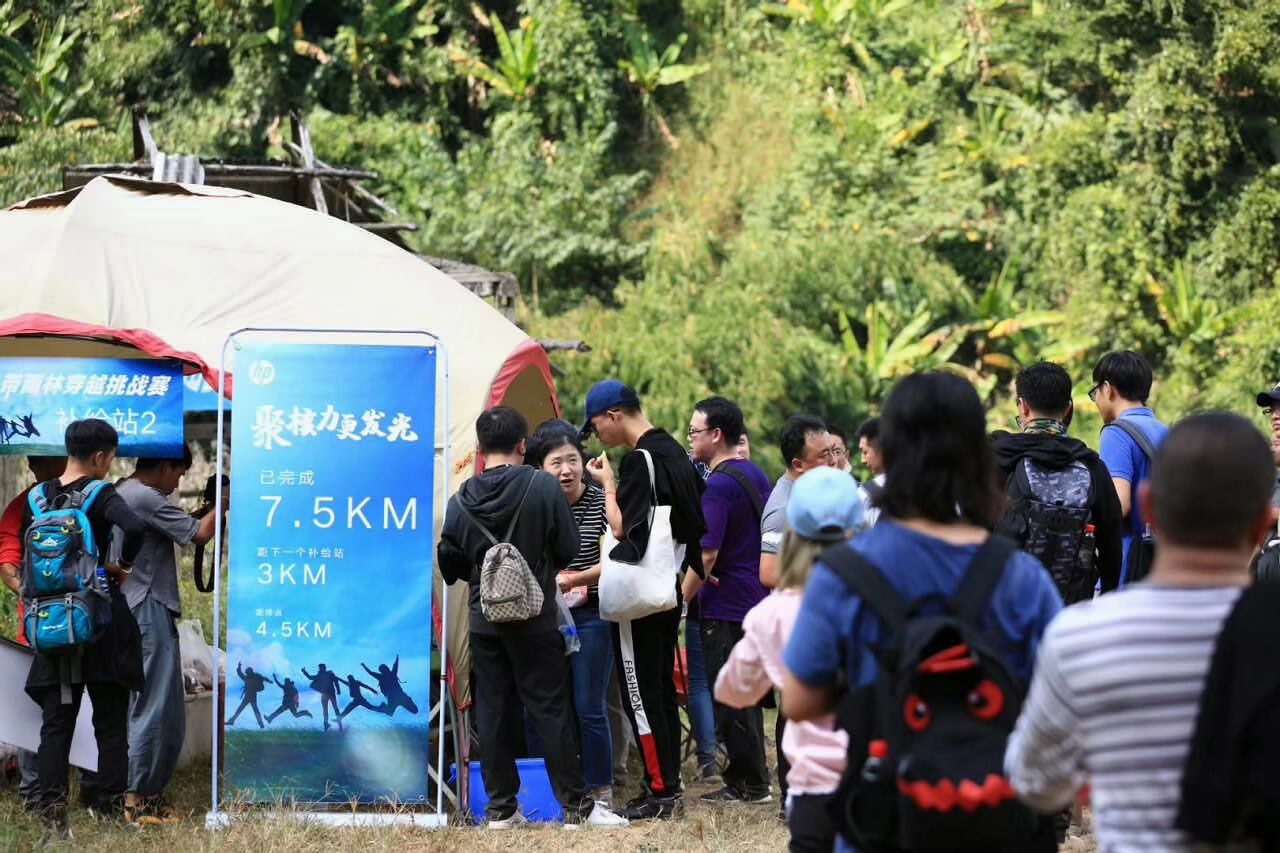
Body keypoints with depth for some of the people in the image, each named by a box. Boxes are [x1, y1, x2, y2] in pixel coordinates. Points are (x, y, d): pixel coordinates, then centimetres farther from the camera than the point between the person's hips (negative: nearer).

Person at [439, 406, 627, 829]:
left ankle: (500, 807, 12)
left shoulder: (460, 501, -4)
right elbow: (569, 549, -7)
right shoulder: (543, 487, -13)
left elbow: (450, 564, 3)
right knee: (551, 710, 3)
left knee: (492, 712, 9)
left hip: (483, 621, 3)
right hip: (534, 620, -3)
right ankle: (577, 806, 5)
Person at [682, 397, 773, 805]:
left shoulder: (718, 485, -17)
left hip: (725, 607, -9)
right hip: (756, 599, 9)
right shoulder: (756, 474, 12)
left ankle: (749, 784, 1)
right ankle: (749, 777, 20)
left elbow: (706, 556, -22)